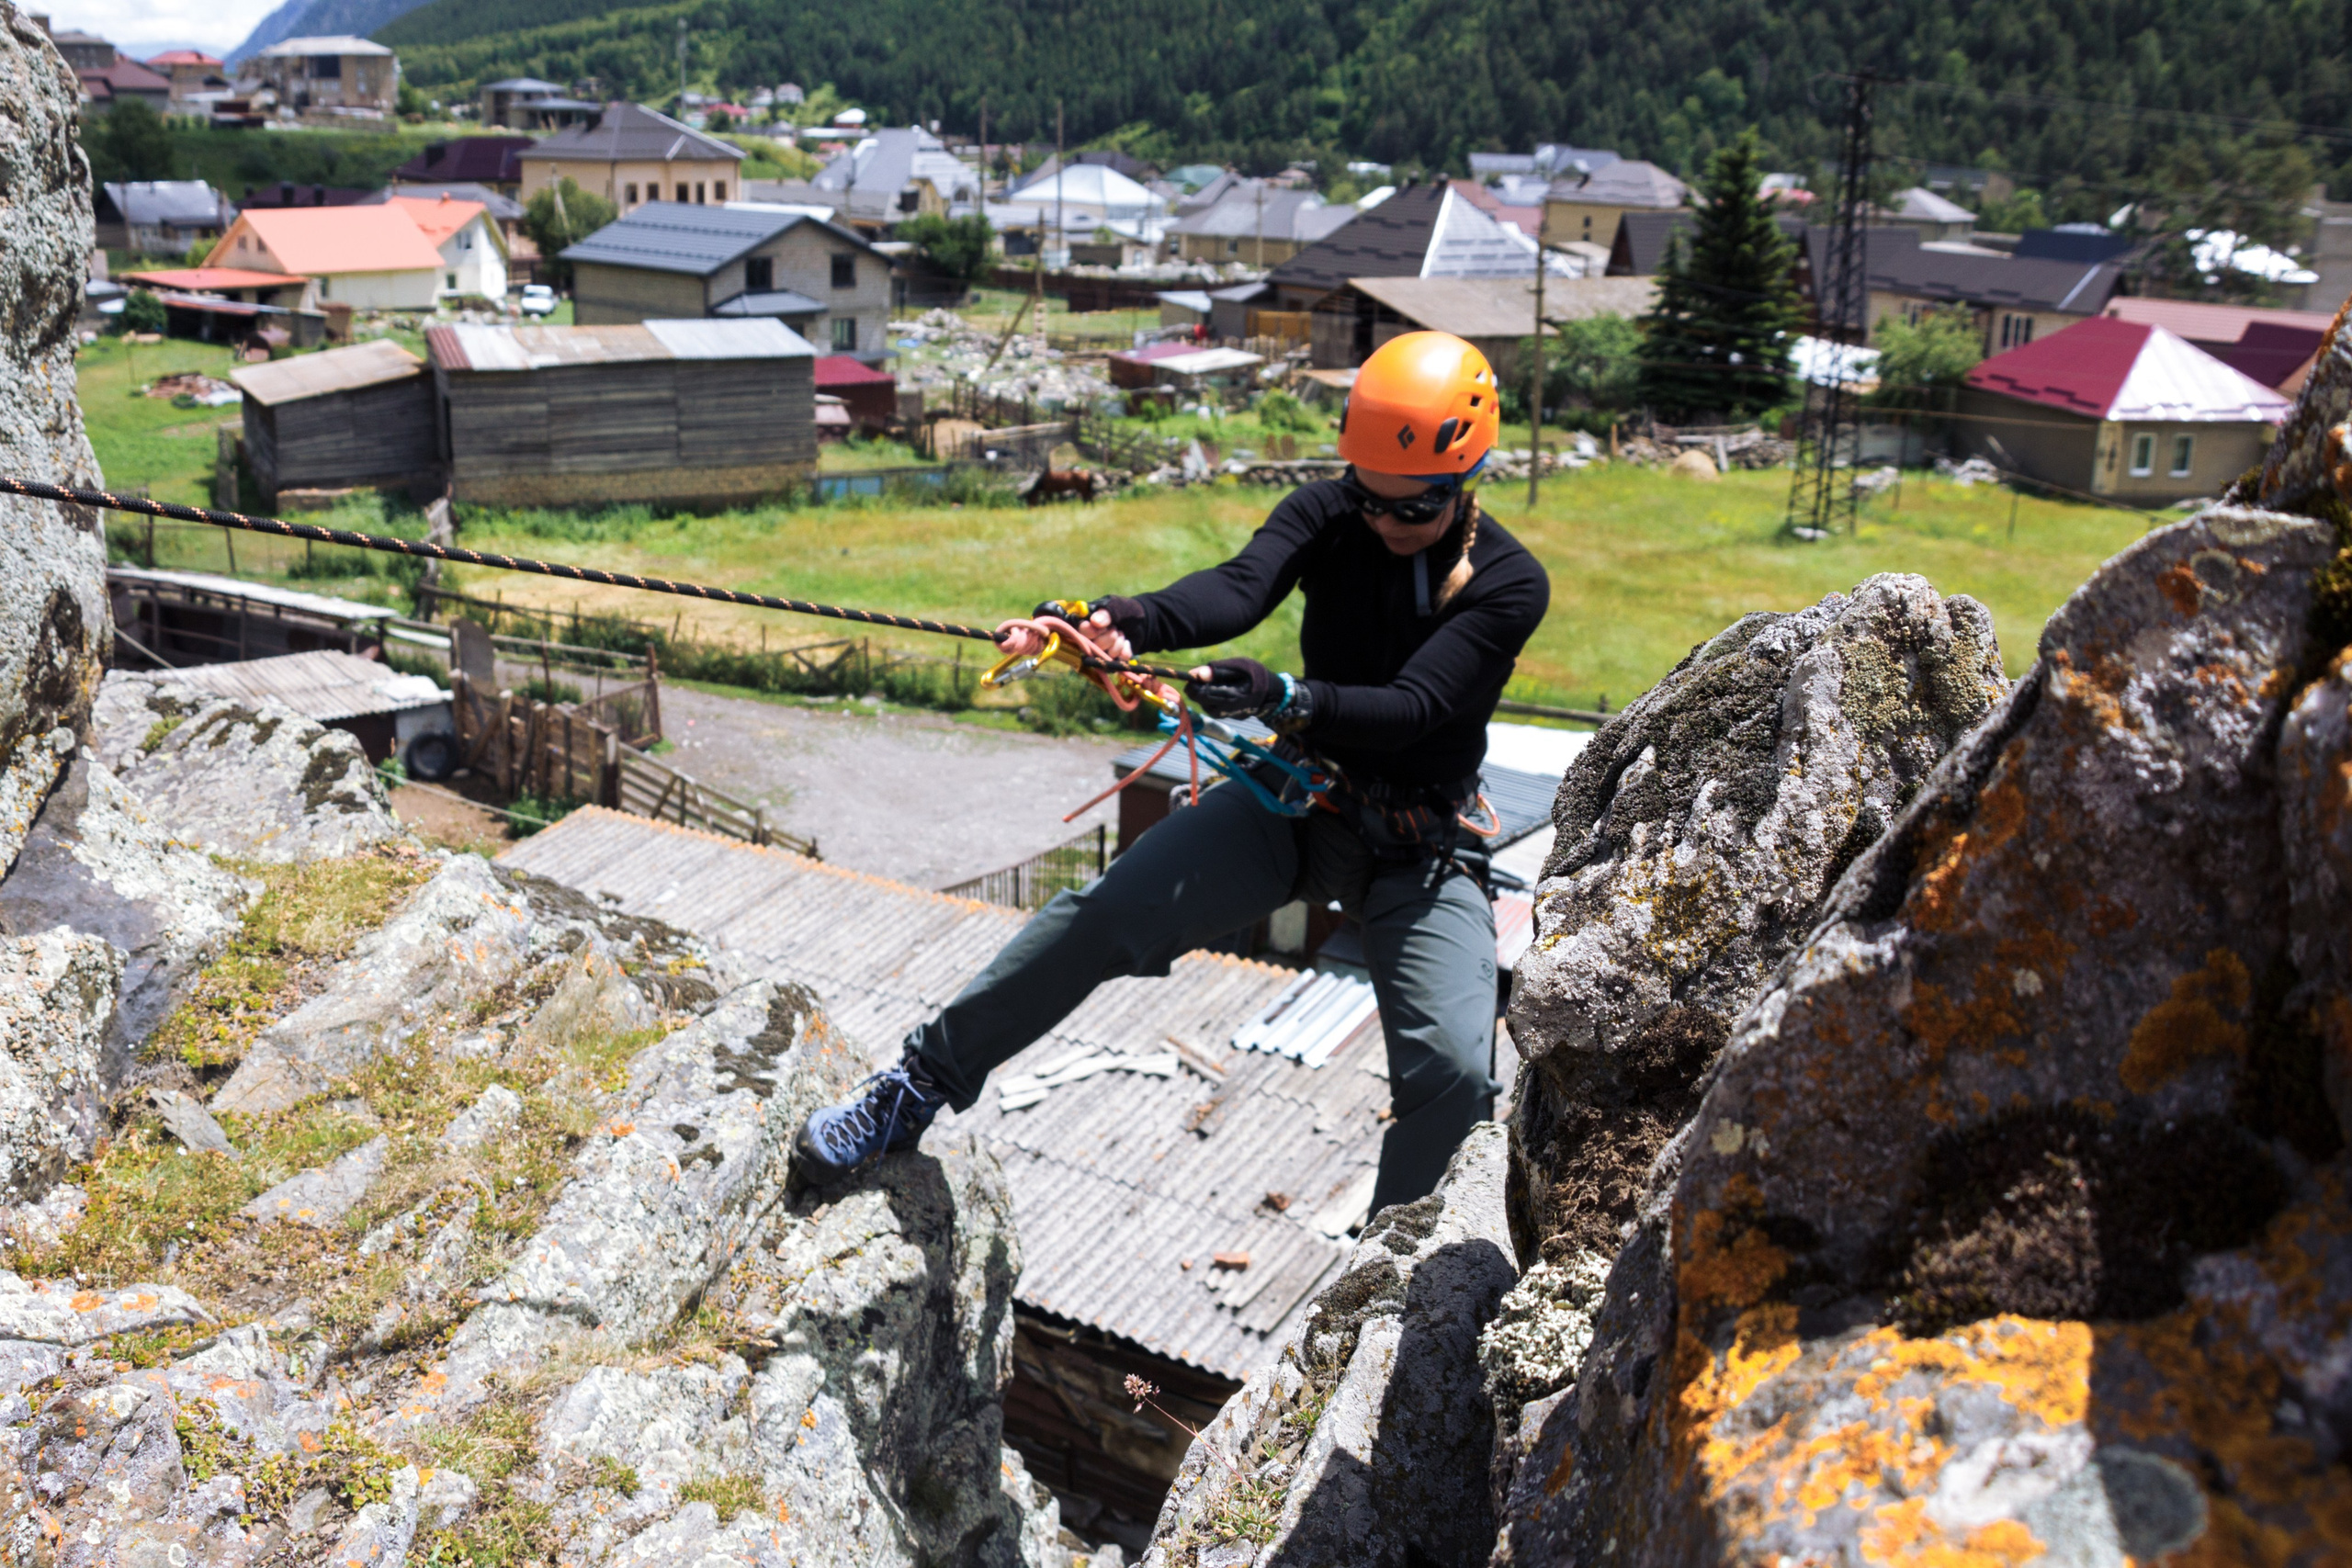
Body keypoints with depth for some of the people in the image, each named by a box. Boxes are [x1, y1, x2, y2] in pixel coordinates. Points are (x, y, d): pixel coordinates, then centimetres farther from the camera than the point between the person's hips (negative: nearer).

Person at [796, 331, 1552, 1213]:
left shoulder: (1510, 585, -15)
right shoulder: (1325, 516, -8)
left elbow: (1411, 708, -28)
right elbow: (1238, 588, -28)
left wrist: (1281, 698, -46)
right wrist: (1137, 621, -50)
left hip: (1419, 853, -1)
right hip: (1294, 801, 2)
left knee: (1453, 1073, -18)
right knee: (1104, 913, -16)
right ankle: (925, 1084, 1)